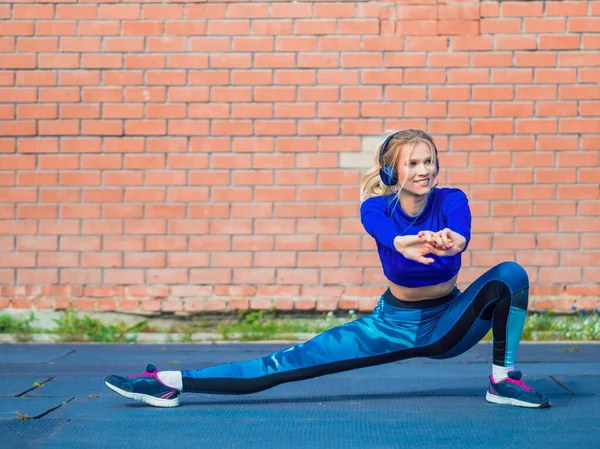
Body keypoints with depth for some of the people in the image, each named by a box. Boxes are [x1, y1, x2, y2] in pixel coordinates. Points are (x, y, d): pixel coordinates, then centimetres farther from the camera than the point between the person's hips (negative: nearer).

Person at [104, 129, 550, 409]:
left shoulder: (451, 200, -18)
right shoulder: (376, 207, -16)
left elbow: (460, 236, -43)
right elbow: (390, 234, -43)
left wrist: (449, 243, -69)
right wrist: (406, 245, -68)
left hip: (451, 323, 0)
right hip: (394, 324, 0)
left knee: (510, 273, -26)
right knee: (289, 362, -10)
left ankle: (505, 379, -14)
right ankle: (171, 382, -10)